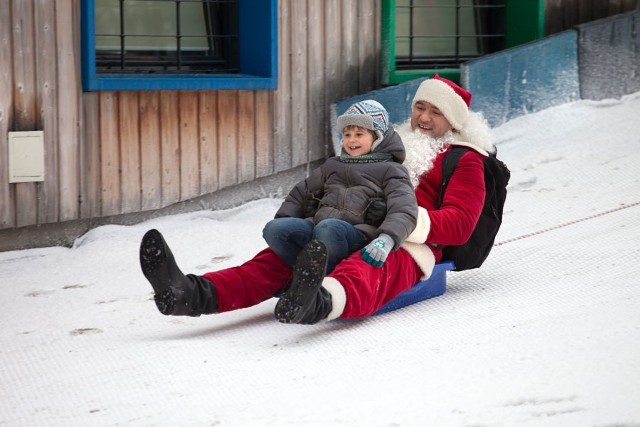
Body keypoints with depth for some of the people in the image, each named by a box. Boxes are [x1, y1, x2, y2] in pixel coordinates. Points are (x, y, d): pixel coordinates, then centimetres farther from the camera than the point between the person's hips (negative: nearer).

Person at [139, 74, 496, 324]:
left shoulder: (465, 160, 13)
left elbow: (460, 224, -1)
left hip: (406, 248, -6)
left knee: (364, 272, -43)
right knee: (280, 257, -22)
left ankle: (317, 302, -78)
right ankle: (197, 294, -47)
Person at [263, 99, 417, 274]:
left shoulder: (390, 170, 13)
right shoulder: (332, 165, 32)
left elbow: (404, 211, -4)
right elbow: (301, 192, 34)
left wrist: (386, 240, -26)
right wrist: (282, 218, 12)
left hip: (358, 234, -5)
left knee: (328, 228, -39)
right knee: (274, 228, -22)